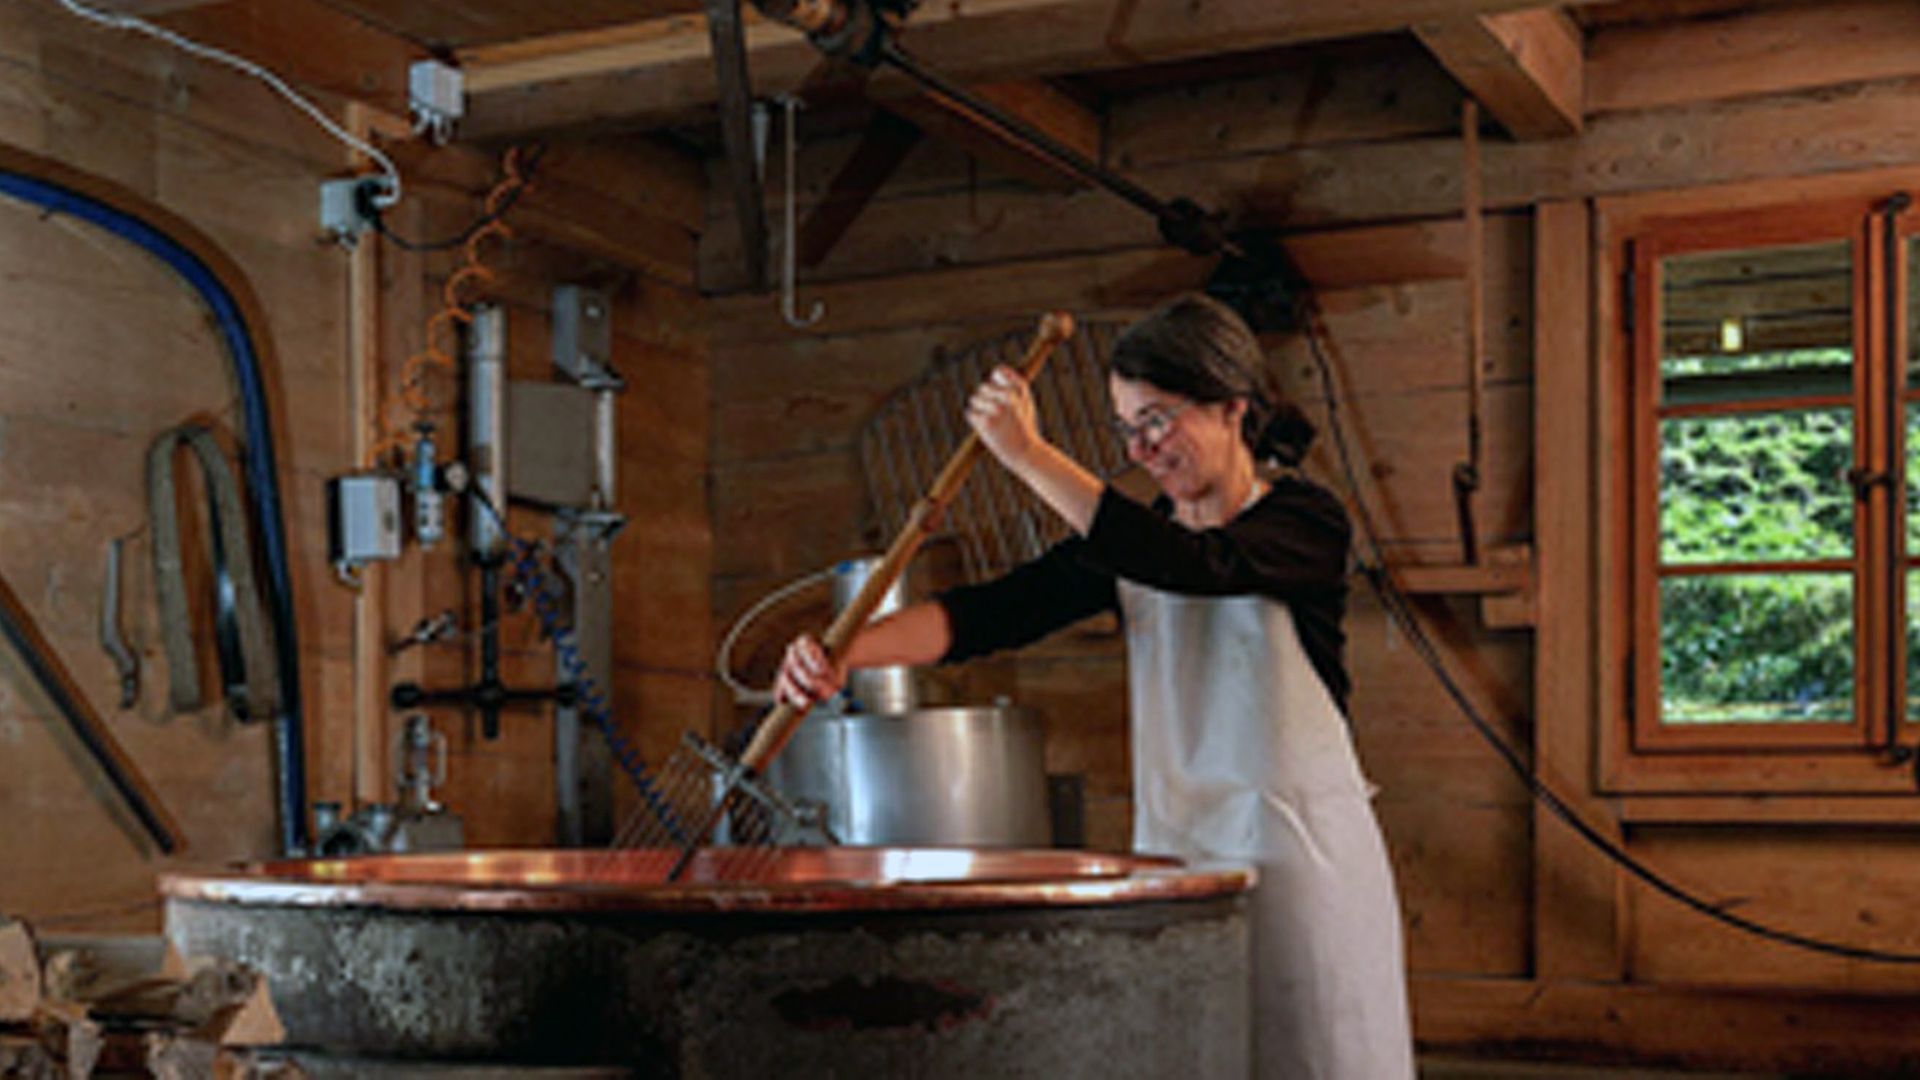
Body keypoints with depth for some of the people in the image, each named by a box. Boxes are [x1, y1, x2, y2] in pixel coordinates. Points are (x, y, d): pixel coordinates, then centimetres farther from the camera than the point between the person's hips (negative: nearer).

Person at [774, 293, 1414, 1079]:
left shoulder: (1305, 521, -6)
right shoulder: (1130, 542, 9)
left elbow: (1192, 565, -26)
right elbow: (997, 611, -4)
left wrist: (1029, 455, -25)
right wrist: (849, 650, -20)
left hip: (1299, 853, -4)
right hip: (1173, 848, 4)